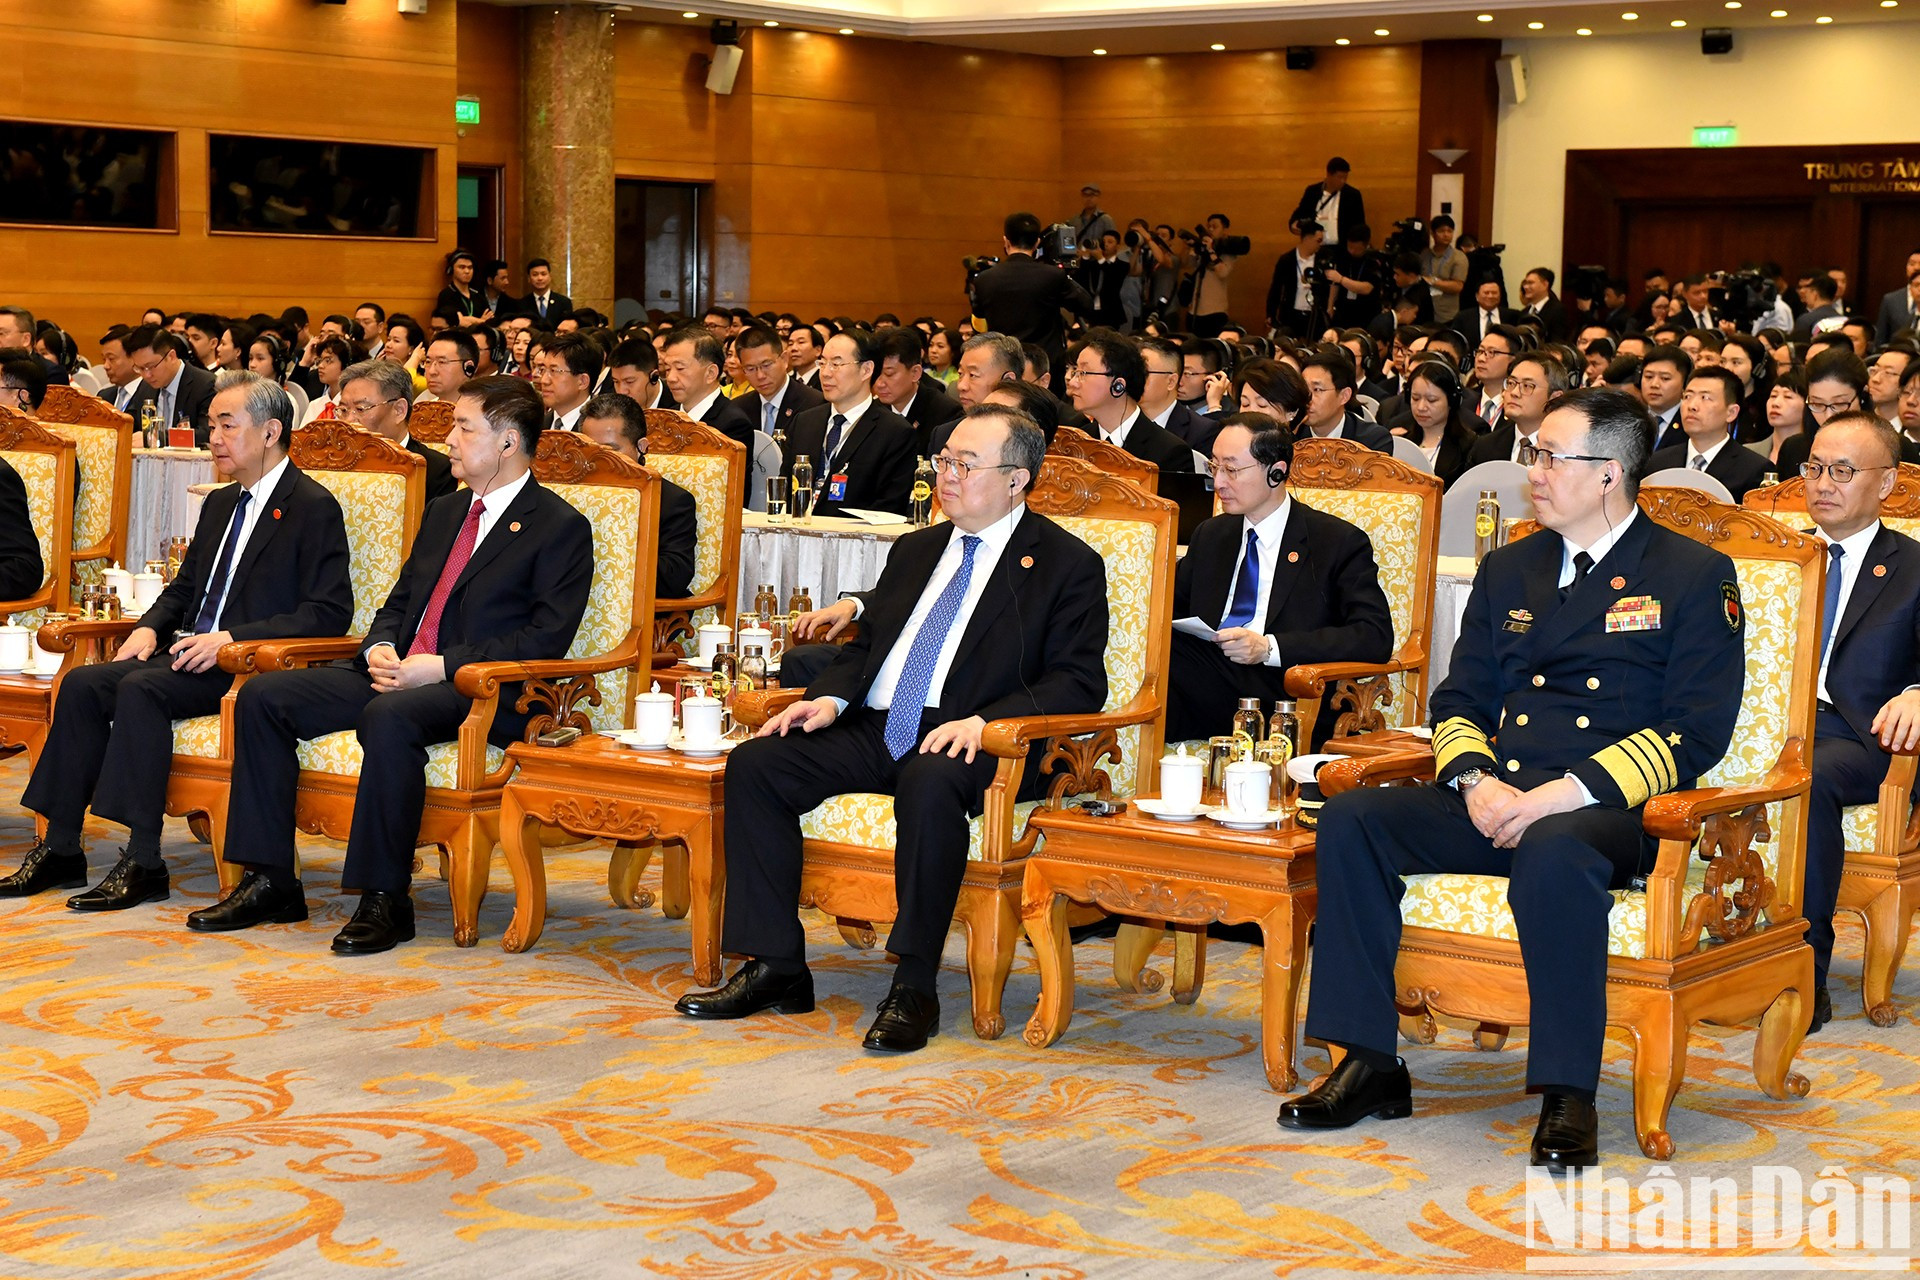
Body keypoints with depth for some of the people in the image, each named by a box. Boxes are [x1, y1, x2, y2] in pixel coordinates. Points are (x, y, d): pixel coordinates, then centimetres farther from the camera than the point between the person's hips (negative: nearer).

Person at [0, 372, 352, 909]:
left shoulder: (314, 508, -6)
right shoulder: (219, 504, 21)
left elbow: (330, 613, -14)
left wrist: (231, 639, -21)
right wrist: (150, 627, 4)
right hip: (189, 653, 8)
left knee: (141, 688, -30)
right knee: (82, 683, -13)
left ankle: (143, 863, -30)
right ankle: (61, 849, -10)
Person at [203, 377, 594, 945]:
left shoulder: (561, 528, -3)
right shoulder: (444, 512, 23)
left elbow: (546, 640, -13)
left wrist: (441, 666, -18)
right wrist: (381, 648, 1)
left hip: (477, 693, -8)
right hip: (396, 673, 8)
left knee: (389, 717, -39)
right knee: (262, 696, -8)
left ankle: (384, 898, -29)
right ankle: (270, 881, -7)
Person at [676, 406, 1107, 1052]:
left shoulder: (1069, 565, 2)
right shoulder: (916, 549, 22)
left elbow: (1079, 683, -7)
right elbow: (866, 640, 25)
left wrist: (983, 722, -21)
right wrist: (830, 698, 2)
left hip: (965, 742, -7)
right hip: (872, 730, 7)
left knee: (930, 784, -40)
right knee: (754, 765, -14)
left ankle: (914, 988, -31)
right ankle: (775, 968, -12)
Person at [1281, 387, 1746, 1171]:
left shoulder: (1694, 576, 3)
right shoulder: (1509, 570, 21)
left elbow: (1695, 731, -6)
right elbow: (1458, 700, 19)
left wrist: (1567, 793, -18)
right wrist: (1475, 782, -5)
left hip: (1608, 811, -6)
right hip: (1492, 803, 6)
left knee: (1554, 854, -40)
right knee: (1350, 819, -18)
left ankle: (1568, 1098, -29)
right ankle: (1370, 1067, -14)